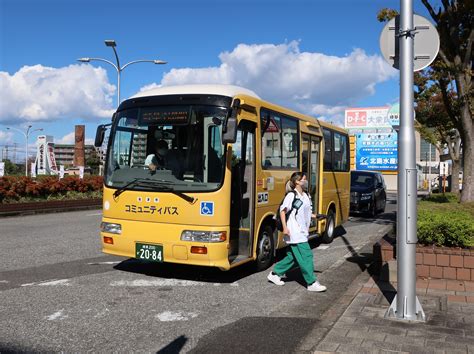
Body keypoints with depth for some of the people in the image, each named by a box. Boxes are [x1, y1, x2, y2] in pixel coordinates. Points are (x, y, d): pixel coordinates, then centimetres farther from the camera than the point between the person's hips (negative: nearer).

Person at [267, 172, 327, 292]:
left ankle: (275, 274, 27)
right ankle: (312, 283, 2)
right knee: (306, 256, -6)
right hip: (295, 233, -9)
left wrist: (315, 216, 5)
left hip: (303, 232, 9)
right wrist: (285, 227, -16)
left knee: (293, 256, 14)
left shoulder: (306, 196, 12)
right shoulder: (291, 196, -12)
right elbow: (282, 211, -11)